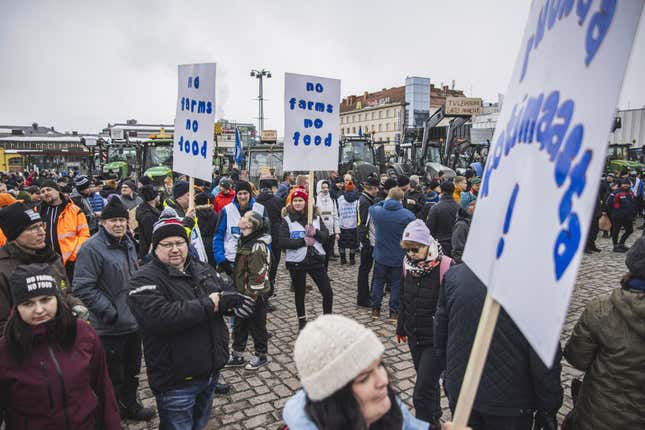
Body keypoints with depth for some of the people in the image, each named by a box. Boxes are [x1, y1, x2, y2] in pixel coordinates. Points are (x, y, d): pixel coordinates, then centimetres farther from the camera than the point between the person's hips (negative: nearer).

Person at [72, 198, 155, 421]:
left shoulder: (128, 243, 8)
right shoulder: (92, 248, -17)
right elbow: (82, 287, -21)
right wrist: (109, 312, -20)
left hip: (134, 323, 8)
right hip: (110, 328, -7)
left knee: (132, 371, 23)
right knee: (114, 376, 7)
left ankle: (130, 404, 43)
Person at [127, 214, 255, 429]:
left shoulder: (203, 269, 7)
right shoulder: (144, 281, -16)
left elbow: (228, 296, 7)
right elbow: (161, 317, -32)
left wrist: (226, 302, -18)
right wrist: (210, 304, -26)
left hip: (211, 370, 7)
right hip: (176, 380, -6)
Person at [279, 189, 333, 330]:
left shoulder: (316, 217, 5)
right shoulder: (287, 219, -3)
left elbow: (326, 235, -1)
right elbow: (283, 242, -12)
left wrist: (315, 233, -20)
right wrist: (303, 241, -18)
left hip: (316, 259, 2)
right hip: (296, 262, -2)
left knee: (327, 292, 2)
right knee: (299, 293, 14)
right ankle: (302, 320, 33)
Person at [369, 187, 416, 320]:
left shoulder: (377, 211, -9)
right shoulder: (408, 215, -17)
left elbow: (372, 207, 16)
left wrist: (384, 202, 14)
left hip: (380, 256, 2)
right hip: (399, 257, -2)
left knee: (378, 282, 17)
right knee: (396, 284, 12)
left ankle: (375, 310, 25)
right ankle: (394, 312, 18)